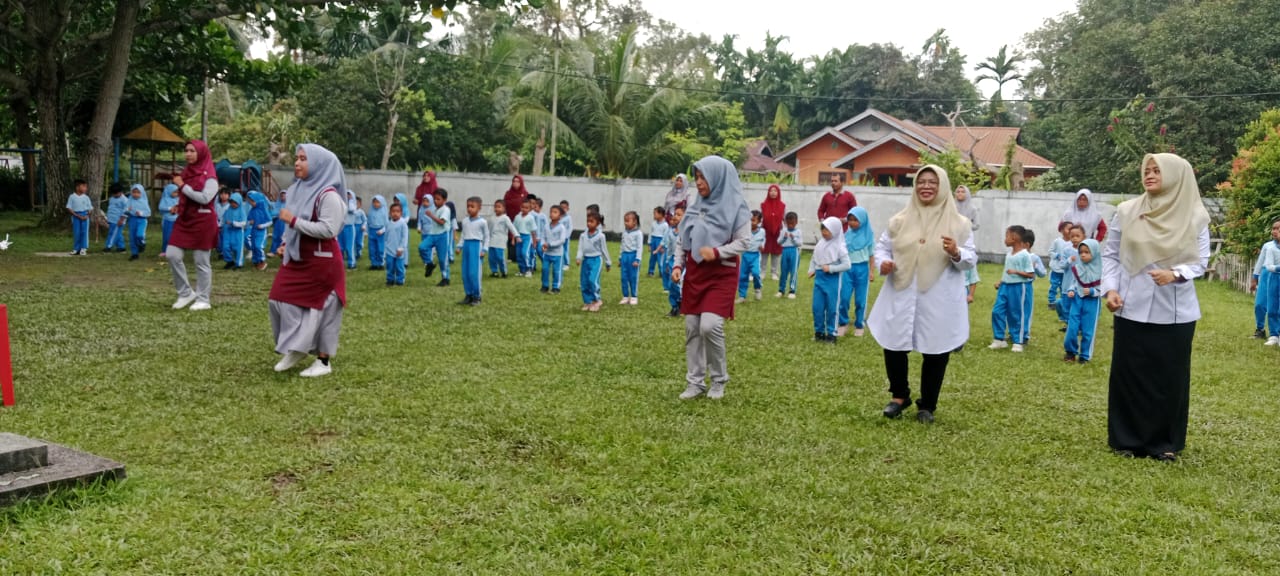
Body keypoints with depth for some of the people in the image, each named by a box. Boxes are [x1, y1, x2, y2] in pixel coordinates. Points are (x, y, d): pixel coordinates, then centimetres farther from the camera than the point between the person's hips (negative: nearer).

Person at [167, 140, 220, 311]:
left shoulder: (209, 176, -10)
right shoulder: (187, 172, 11)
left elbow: (204, 198, -24)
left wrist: (182, 186, -19)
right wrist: (178, 207, 5)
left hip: (202, 222, -7)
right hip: (185, 220, 7)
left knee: (201, 262, 0)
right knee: (172, 255, -1)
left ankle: (203, 300, 10)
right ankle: (185, 293, 13)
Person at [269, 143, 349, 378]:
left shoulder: (328, 195, -18)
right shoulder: (298, 189, 7)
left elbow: (328, 230, -25)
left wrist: (294, 220, -23)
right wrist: (286, 244, 6)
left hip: (321, 261, -8)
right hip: (297, 258, 8)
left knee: (319, 308, 1)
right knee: (280, 300, 8)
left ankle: (324, 360, 13)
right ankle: (297, 349, 24)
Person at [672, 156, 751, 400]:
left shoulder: (735, 207, -7)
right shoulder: (697, 205, 9)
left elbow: (743, 242, -11)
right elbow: (682, 239, 12)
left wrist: (716, 252, -22)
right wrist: (678, 265, -1)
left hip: (720, 275, -6)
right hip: (694, 274, 6)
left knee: (710, 326, -17)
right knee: (692, 328, 5)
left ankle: (719, 380, 4)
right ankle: (695, 382, 15)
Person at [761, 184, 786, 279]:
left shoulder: (783, 206, 1)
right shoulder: (763, 205, 0)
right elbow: (759, 218, 2)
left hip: (777, 233, 1)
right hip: (765, 232, -1)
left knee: (776, 252, 6)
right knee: (764, 252, 3)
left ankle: (774, 273, 14)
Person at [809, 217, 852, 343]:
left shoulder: (839, 247, -11)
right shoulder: (820, 244, 4)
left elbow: (846, 265, -14)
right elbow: (813, 259, 14)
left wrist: (830, 268, -17)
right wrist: (811, 270, -2)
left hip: (833, 280, -5)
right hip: (819, 278, 5)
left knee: (831, 308, 3)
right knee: (817, 307, 7)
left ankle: (831, 333, 12)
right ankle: (819, 331, 20)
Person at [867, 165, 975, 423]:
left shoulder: (958, 223, -1)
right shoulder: (900, 220, 5)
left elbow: (971, 259, -1)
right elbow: (882, 246, 12)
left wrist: (956, 254, -22)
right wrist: (883, 262, -9)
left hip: (939, 302, -2)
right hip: (901, 297, 2)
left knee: (936, 353, 6)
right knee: (893, 347, 5)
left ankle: (927, 406, 24)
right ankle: (900, 395, 29)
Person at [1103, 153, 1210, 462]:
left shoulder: (1194, 217, -1)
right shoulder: (1127, 211, 1)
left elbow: (1200, 261, 0)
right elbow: (1110, 254, 6)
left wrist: (1175, 274, -20)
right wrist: (1110, 289, -6)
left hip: (1175, 312, 0)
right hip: (1132, 308, 1)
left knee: (1170, 377, 6)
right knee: (1128, 374, 5)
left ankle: (1165, 442, 18)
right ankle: (1126, 439, 17)